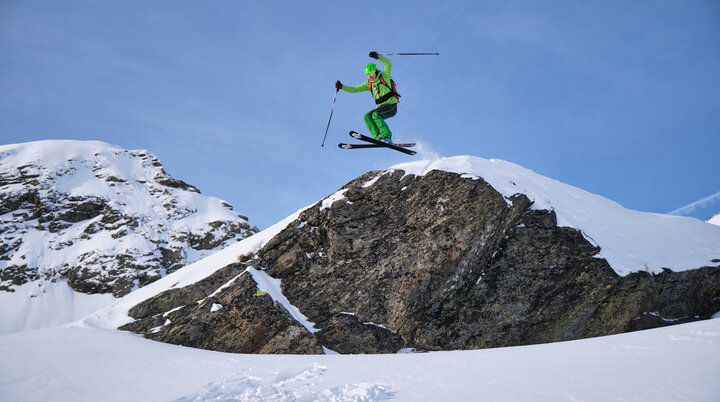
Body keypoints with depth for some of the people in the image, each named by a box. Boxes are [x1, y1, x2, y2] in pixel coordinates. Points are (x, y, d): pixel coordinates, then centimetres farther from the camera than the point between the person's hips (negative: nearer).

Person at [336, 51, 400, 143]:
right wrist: (341, 87, 6)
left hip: (391, 106, -7)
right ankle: (379, 138, -25)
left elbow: (388, 63, -12)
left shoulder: (384, 76, 2)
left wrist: (377, 56, -24)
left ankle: (387, 137, -31)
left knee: (375, 115, -28)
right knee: (367, 116, -14)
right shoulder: (369, 83, 17)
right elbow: (355, 89, 16)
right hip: (381, 107, 7)